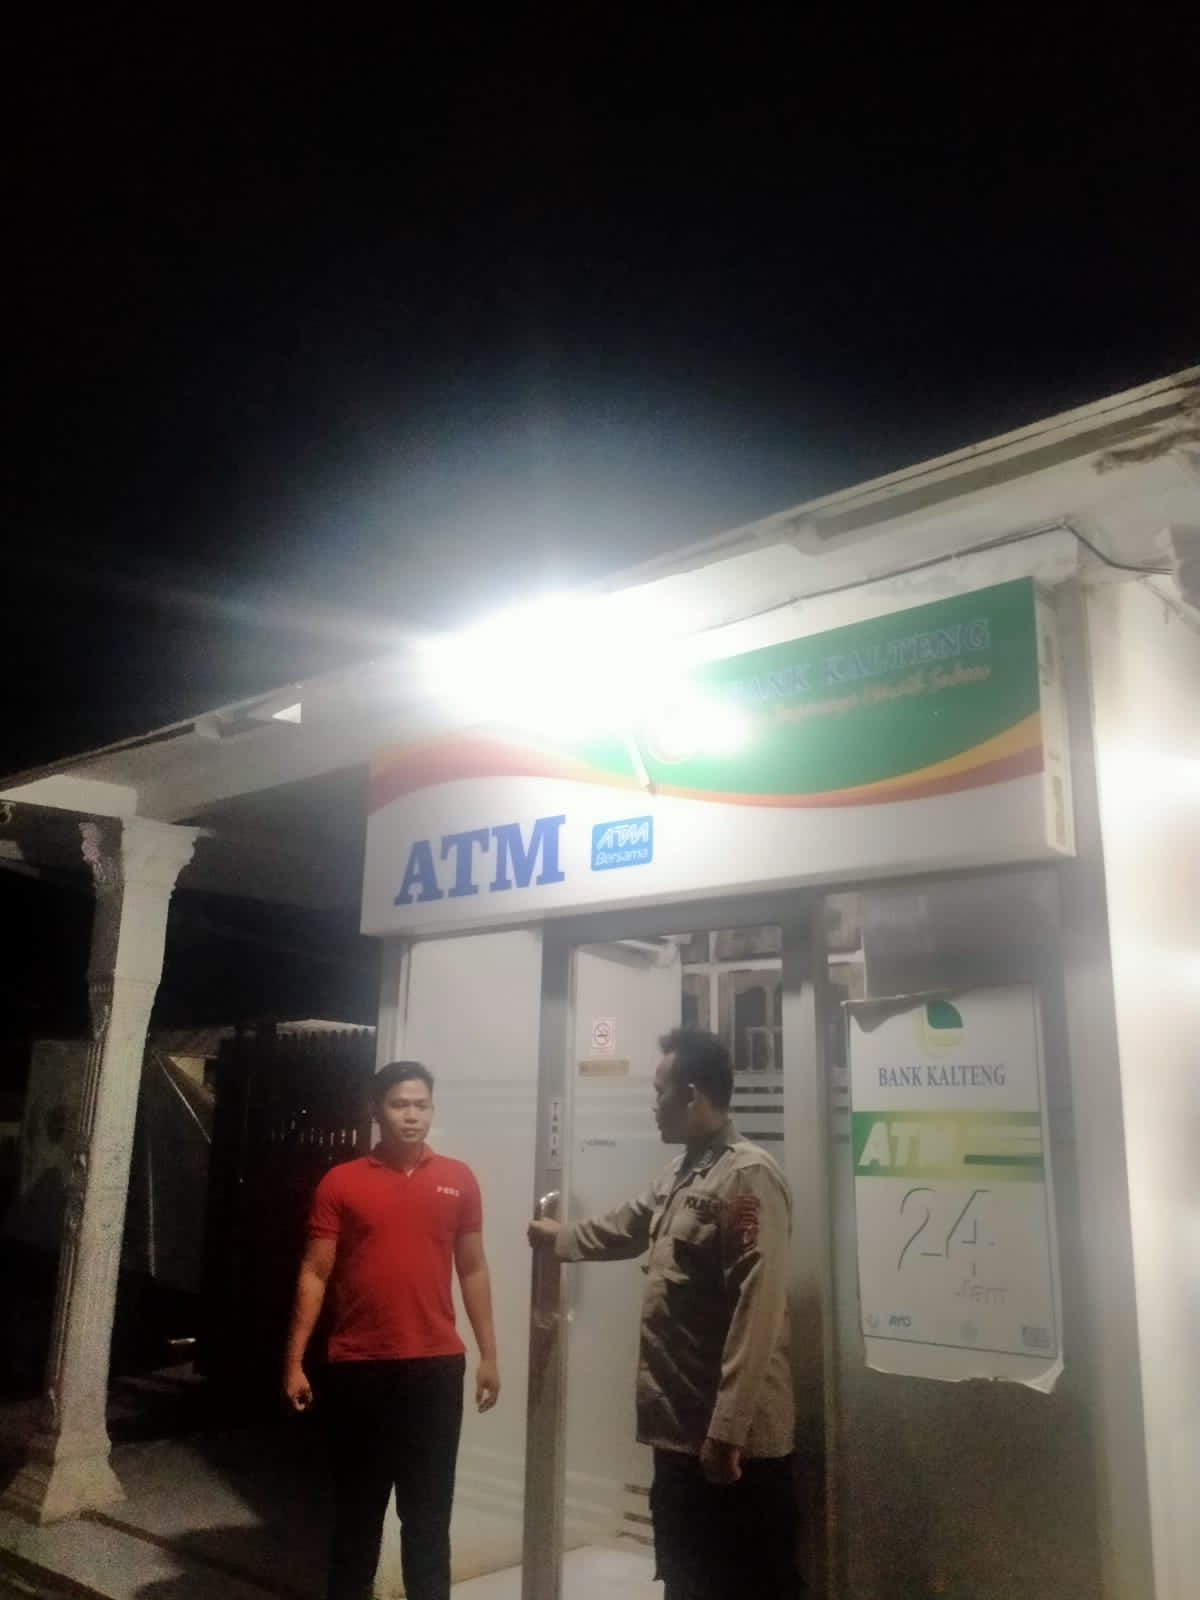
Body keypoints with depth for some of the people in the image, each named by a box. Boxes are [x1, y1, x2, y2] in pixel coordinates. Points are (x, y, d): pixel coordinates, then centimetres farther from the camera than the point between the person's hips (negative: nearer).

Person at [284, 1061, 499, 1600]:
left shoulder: (458, 1180, 3)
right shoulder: (341, 1182, -2)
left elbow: (473, 1270, 8)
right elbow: (314, 1274, -1)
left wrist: (489, 1355, 7)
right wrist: (294, 1361, -4)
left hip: (436, 1366, 1)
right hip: (358, 1368, -1)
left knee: (429, 1505, 9)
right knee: (357, 1501, 14)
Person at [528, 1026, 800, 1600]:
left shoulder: (748, 1175, -20)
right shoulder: (681, 1176, 13)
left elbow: (757, 1311, -25)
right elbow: (623, 1228, 32)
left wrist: (727, 1429, -26)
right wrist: (557, 1237, 44)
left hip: (732, 1439, -10)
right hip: (682, 1429, 10)